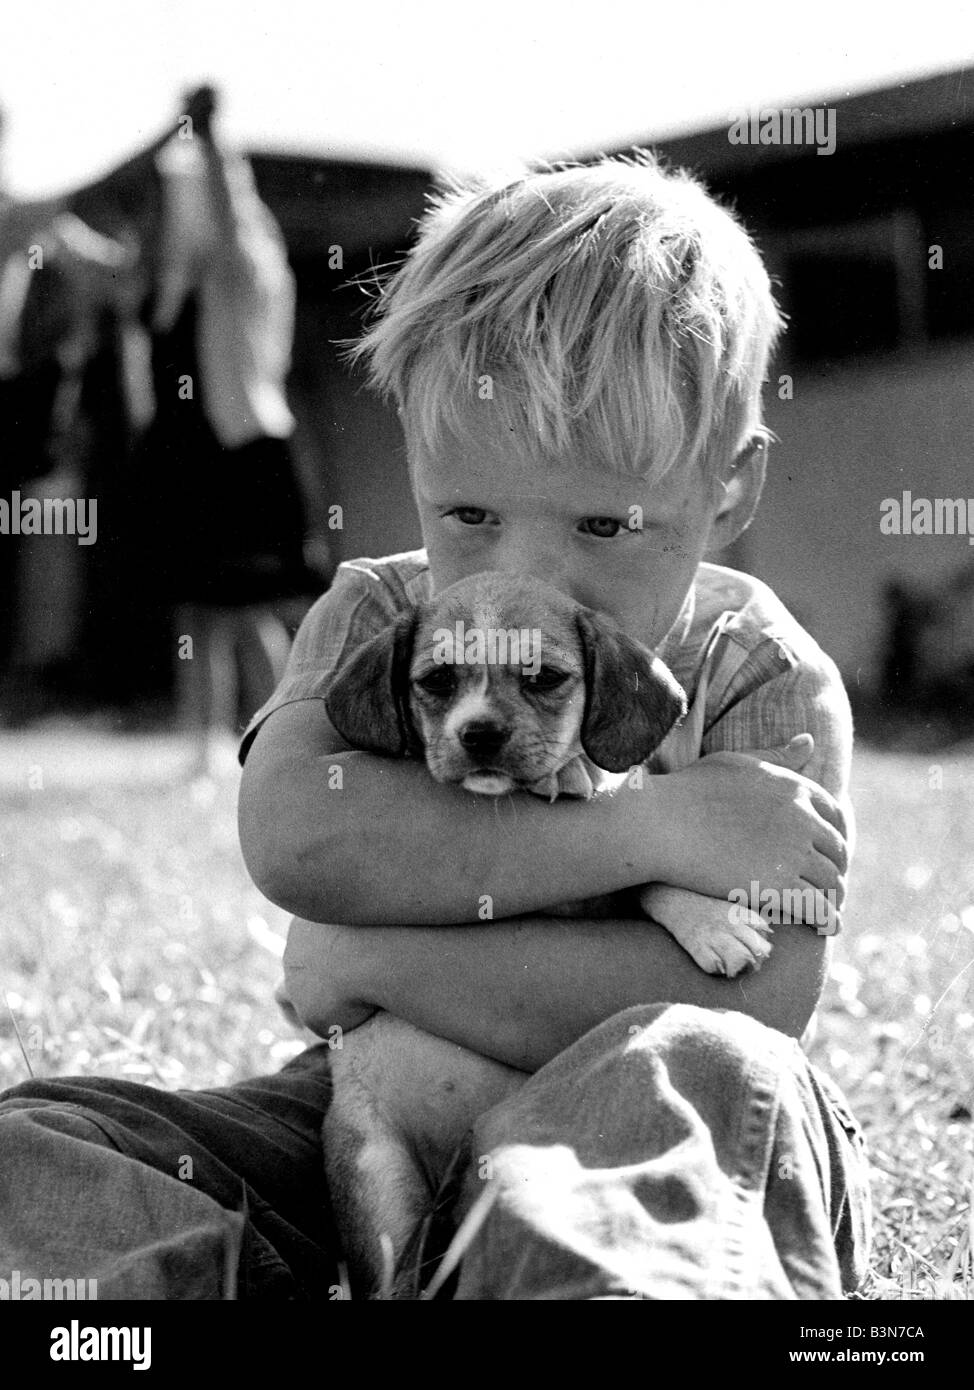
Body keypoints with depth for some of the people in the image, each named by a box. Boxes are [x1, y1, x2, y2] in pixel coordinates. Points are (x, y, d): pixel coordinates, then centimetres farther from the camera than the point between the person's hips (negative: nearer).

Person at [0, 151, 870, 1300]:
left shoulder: (760, 681, -4)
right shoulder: (376, 619, 3)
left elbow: (755, 1004, -20)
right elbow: (293, 835, -20)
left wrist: (381, 960, -20)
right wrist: (642, 829, -24)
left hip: (660, 1156, -3)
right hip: (369, 1108, 4)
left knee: (703, 1067, -37)